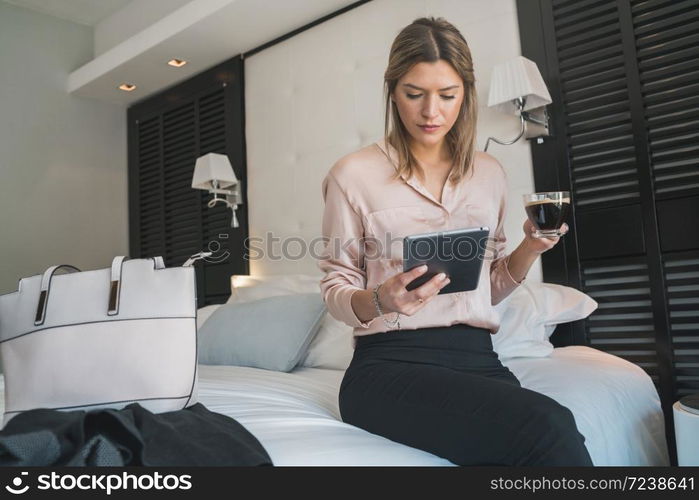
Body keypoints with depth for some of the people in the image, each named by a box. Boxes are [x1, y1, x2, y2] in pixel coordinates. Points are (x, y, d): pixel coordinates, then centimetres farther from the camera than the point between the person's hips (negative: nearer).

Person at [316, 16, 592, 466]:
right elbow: (336, 290, 3)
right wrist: (380, 300, -18)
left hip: (478, 359, 4)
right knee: (547, 428, -29)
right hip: (390, 363, -4)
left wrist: (529, 249, 1)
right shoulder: (353, 174, 2)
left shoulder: (490, 174, 14)